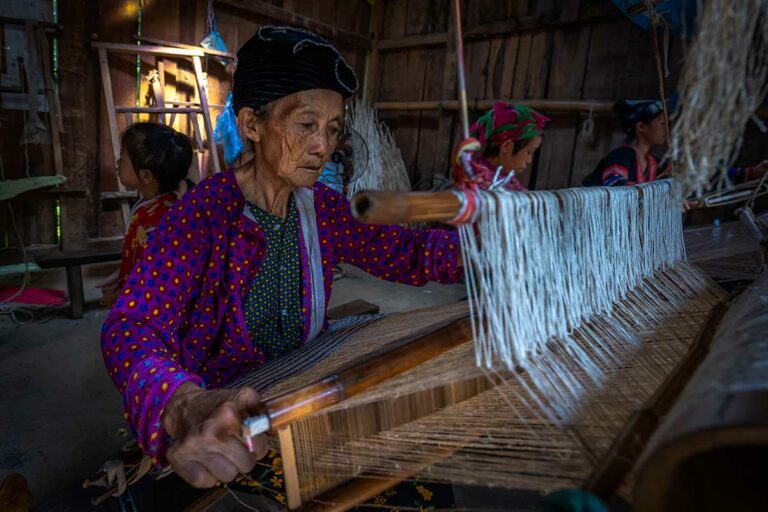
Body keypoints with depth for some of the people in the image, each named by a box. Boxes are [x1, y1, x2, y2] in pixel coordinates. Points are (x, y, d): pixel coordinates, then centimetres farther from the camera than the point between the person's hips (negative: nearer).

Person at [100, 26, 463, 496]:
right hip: (224, 434, -3)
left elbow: (410, 254, -3)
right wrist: (185, 410, -47)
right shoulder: (207, 210, -17)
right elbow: (132, 329, -26)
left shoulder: (321, 207, -2)